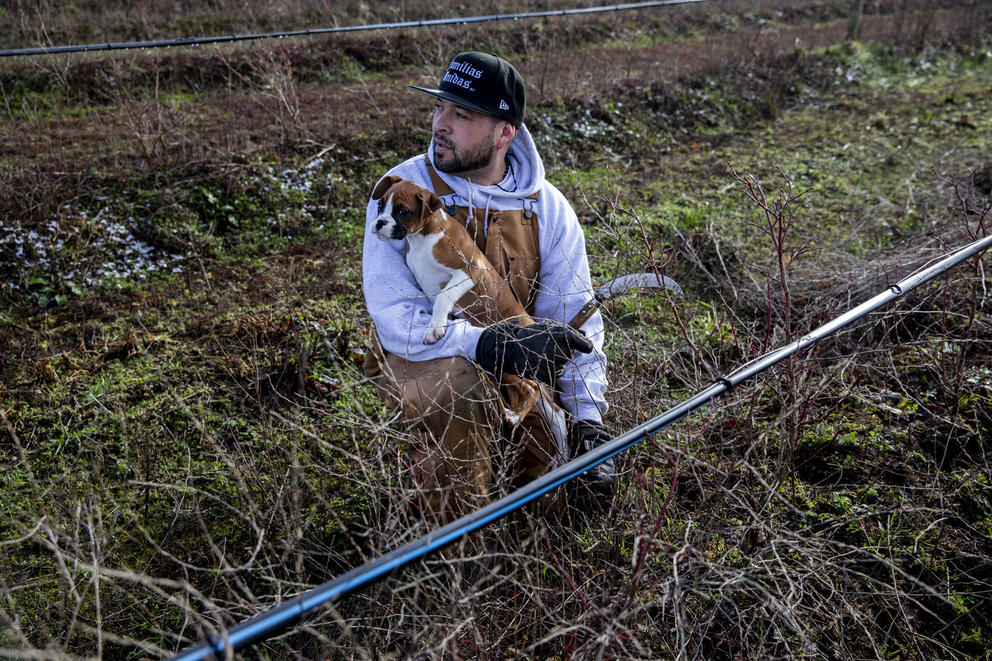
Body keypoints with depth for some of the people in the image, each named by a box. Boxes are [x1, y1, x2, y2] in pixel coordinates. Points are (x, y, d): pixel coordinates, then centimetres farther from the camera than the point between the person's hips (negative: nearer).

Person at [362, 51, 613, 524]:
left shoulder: (548, 207, -8)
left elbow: (572, 318, -7)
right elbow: (395, 316, -25)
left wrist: (588, 417, -18)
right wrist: (487, 343, -40)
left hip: (513, 363, 3)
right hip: (415, 361, -3)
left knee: (544, 503, -6)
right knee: (460, 382, -38)